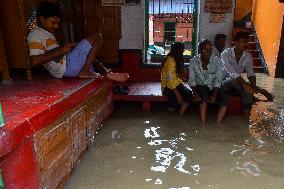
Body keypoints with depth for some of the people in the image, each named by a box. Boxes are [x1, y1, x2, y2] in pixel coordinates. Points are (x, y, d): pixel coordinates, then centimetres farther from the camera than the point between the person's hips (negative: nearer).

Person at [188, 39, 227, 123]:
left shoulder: (217, 61, -9)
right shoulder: (193, 61, -10)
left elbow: (217, 80, -9)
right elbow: (191, 80, -9)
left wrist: (214, 95, -24)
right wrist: (195, 93, -27)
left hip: (213, 87, 2)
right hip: (200, 87, -2)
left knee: (224, 100, -23)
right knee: (204, 95, -33)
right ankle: (203, 124, -32)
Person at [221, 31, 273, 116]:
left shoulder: (248, 56, -1)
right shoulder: (226, 53, -19)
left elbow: (250, 73, -4)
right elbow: (232, 73, -30)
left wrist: (254, 86, -24)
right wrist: (244, 84, -42)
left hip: (237, 83, 4)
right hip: (224, 82, -4)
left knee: (248, 91, -27)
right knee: (234, 80, -37)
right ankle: (260, 91, -21)